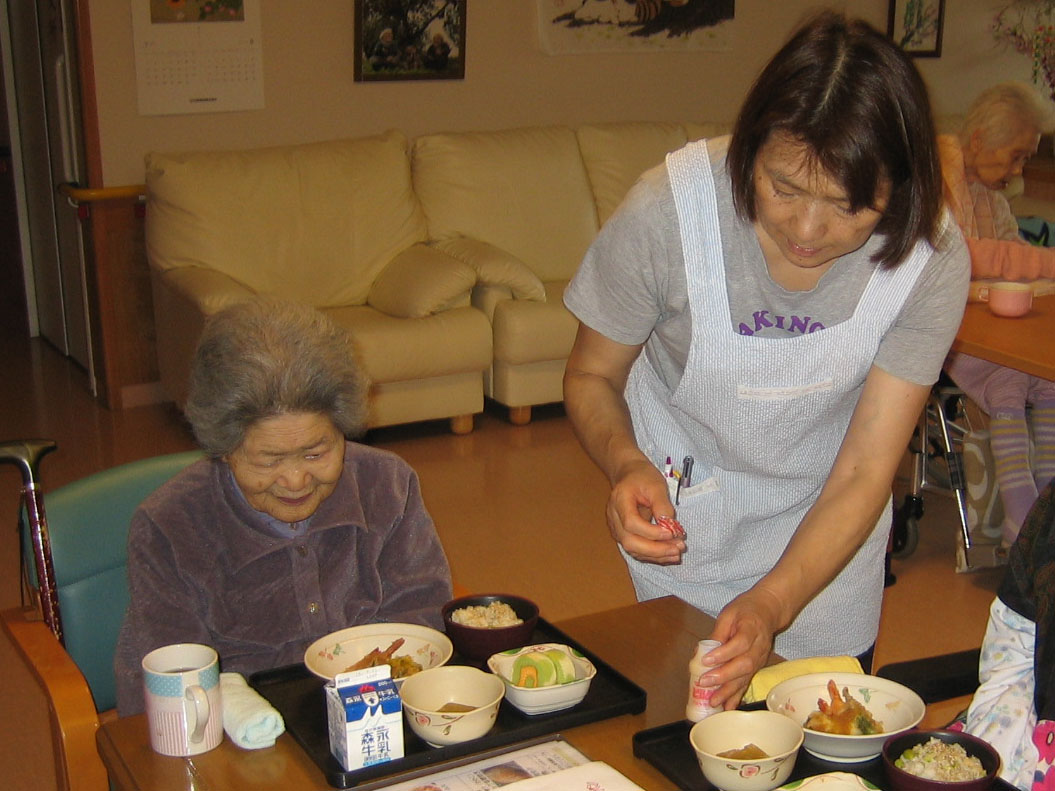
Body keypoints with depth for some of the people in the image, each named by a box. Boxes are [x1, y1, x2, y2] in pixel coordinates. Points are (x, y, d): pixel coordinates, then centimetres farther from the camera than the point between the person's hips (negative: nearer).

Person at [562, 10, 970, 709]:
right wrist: (627, 464, -35)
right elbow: (592, 376, -14)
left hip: (827, 523, 2)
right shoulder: (667, 211, -31)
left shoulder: (932, 258, -26)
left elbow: (863, 472, -24)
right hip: (682, 516, -1)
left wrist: (771, 604, -39)